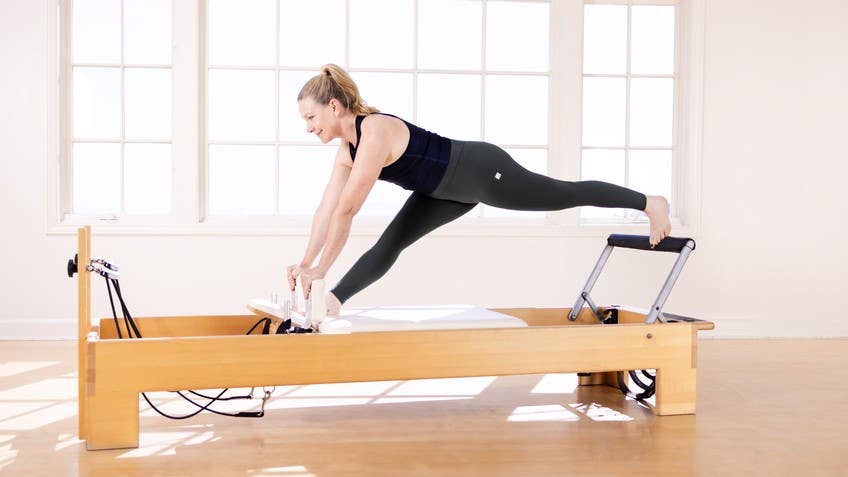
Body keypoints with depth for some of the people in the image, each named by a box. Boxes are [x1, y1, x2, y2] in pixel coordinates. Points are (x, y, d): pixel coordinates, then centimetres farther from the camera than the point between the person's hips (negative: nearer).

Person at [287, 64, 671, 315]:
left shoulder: (374, 135, -30)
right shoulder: (347, 150, -1)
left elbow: (346, 211, -30)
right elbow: (326, 210, 3)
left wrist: (321, 269, -23)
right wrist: (306, 262, 0)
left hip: (484, 172, -9)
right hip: (454, 188, 9)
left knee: (569, 195, 9)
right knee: (390, 243, 0)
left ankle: (650, 203, 29)